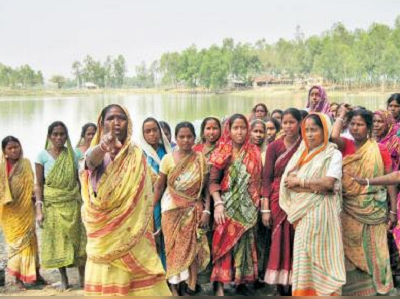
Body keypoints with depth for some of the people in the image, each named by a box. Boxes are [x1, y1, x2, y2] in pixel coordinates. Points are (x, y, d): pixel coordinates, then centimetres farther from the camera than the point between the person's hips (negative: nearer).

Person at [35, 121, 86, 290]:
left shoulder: (72, 155, 3)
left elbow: (78, 180, 9)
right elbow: (39, 184, -2)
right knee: (57, 241, 4)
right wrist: (39, 209, -9)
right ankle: (64, 278, 16)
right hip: (52, 204, -1)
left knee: (77, 239, 0)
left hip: (72, 204, 1)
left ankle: (82, 276, 13)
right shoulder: (43, 155, -2)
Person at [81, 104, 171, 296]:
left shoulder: (136, 155, 5)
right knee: (106, 281, -3)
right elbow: (91, 159, -27)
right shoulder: (97, 152, -1)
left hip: (132, 231, 1)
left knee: (139, 281, -4)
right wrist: (103, 146, -49)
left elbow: (146, 196, 8)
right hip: (105, 232, -1)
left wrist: (145, 230, 1)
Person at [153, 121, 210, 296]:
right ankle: (175, 286, 13)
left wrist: (206, 211, -7)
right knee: (174, 247, 3)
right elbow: (159, 187, 1)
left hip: (194, 211, 1)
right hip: (173, 210, -1)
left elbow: (206, 188, 1)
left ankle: (191, 285, 14)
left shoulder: (201, 160, -1)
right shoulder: (168, 159, -4)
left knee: (193, 247, 1)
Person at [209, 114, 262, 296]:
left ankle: (242, 283, 16)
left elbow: (258, 181, 9)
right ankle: (220, 285, -3)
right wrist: (218, 204, -17)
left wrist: (259, 206, 4)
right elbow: (213, 181, -5)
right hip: (228, 207, -3)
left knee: (245, 244, 7)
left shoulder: (254, 153, 8)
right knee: (225, 243, -6)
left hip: (247, 208, 3)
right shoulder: (222, 153, -1)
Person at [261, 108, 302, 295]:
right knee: (280, 243, 2)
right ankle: (281, 286, 12)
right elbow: (267, 178, -2)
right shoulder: (274, 147, -1)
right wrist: (265, 207, -6)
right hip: (279, 200, 0)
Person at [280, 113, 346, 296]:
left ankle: (324, 293, 5)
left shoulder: (333, 154, 0)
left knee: (321, 257, -2)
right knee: (303, 258, 3)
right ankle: (305, 293, 9)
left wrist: (300, 181, -6)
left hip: (321, 212, -4)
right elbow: (288, 180, 1)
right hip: (303, 212, 4)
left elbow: (328, 182, -14)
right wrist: (315, 186, -12)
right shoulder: (300, 153, 13)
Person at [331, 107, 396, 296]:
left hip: (373, 209, -1)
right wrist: (342, 115, -7)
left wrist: (393, 211, -6)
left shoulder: (380, 150, -5)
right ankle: (352, 290, 20)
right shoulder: (345, 146, 0)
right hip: (349, 210, 2)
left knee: (373, 251, 5)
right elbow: (333, 136, -23)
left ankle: (377, 289, 19)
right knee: (350, 252, 8)